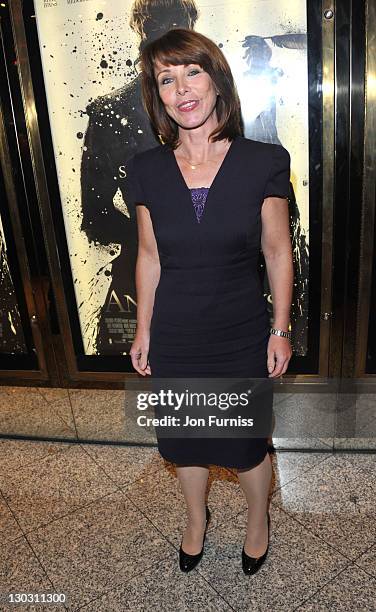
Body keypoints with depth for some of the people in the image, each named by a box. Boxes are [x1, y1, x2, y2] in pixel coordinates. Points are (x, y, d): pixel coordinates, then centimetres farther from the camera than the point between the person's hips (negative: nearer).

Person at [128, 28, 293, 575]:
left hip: (242, 340, -2)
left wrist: (280, 330, -2)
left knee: (246, 445, 16)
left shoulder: (264, 162, -11)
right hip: (174, 340, 2)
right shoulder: (147, 170, -5)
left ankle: (258, 518, 51)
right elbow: (149, 256, 3)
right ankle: (197, 518, 53)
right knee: (185, 441, 21)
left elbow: (278, 253, -4)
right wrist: (143, 330, 7)